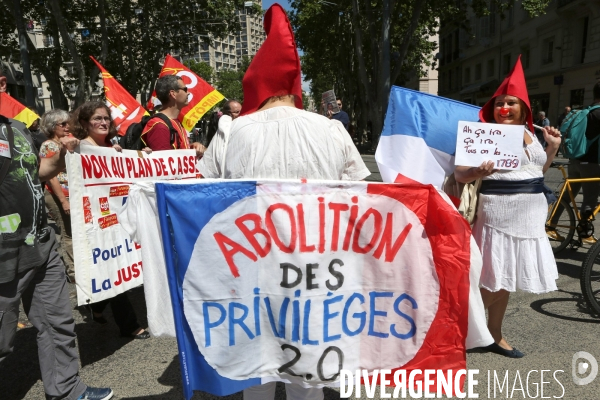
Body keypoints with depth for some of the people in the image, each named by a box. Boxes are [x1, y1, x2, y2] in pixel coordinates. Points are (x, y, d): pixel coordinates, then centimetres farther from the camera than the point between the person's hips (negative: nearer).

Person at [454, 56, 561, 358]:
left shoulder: (530, 134, 12)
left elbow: (539, 171, 22)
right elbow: (459, 173, -16)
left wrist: (552, 149, 7)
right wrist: (478, 172, -36)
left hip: (529, 217, 7)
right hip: (498, 215, -6)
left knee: (506, 281, 14)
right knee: (492, 281, -5)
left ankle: (494, 335, 28)